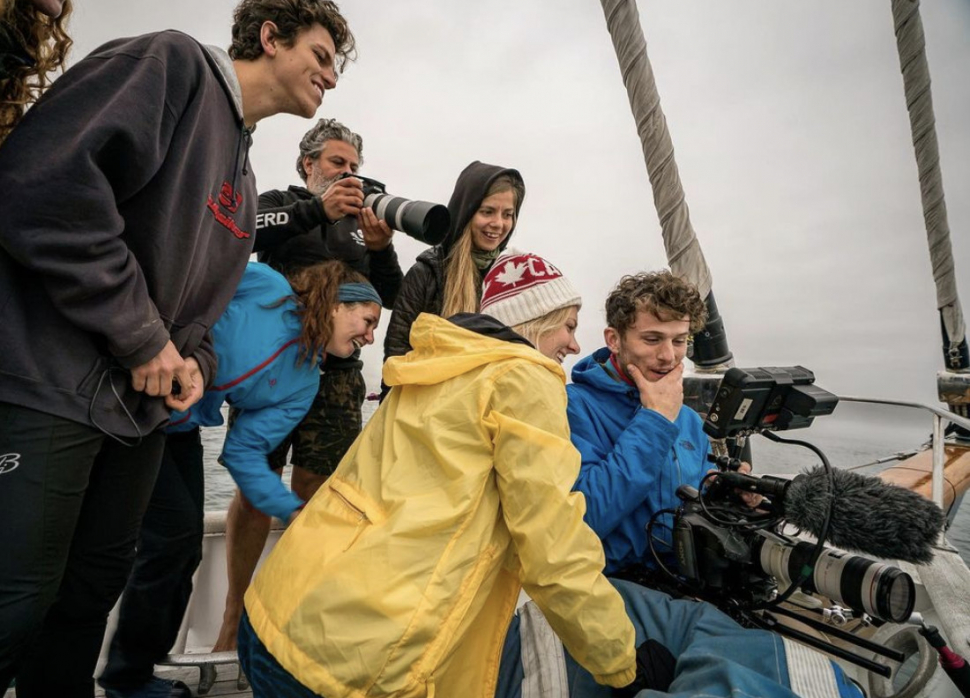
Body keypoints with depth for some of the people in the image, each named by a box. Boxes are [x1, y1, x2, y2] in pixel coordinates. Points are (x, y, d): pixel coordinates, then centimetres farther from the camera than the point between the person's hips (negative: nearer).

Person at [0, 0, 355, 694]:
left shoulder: (244, 185, 18)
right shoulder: (173, 63, -7)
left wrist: (192, 360, 0)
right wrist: (141, 335, -18)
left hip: (140, 403, 9)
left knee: (97, 585, 17)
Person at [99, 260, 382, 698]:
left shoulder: (304, 384, -2)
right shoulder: (263, 286, -17)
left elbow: (243, 451, -5)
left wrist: (294, 510, -15)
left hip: (178, 428, 7)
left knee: (184, 549, 6)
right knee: (174, 531, -8)